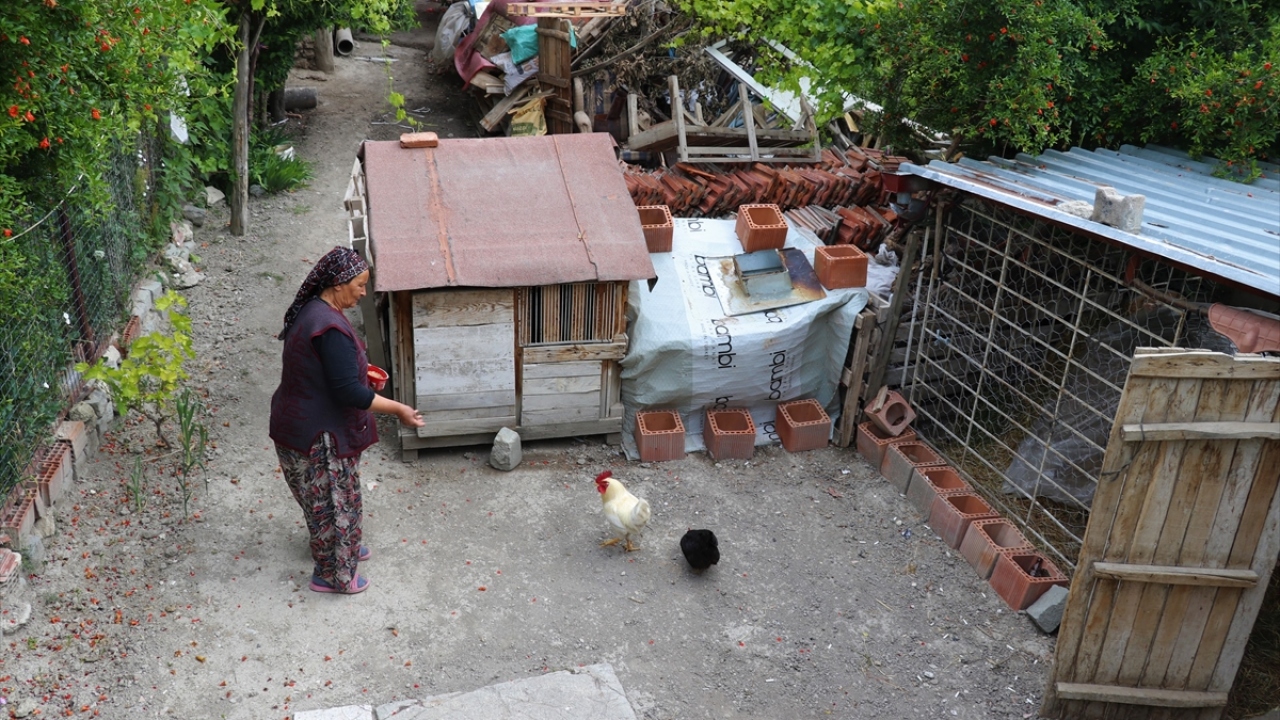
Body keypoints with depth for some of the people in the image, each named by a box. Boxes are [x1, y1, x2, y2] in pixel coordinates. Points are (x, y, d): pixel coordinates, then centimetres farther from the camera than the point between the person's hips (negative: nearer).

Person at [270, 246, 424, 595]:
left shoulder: (310, 311, 3)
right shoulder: (330, 328, -29)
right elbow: (348, 392, -30)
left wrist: (359, 368, 16)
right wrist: (397, 409, -23)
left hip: (298, 423, 10)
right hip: (319, 435, -10)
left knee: (325, 498, 27)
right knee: (334, 501, 9)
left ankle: (342, 548, 48)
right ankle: (333, 574, 26)